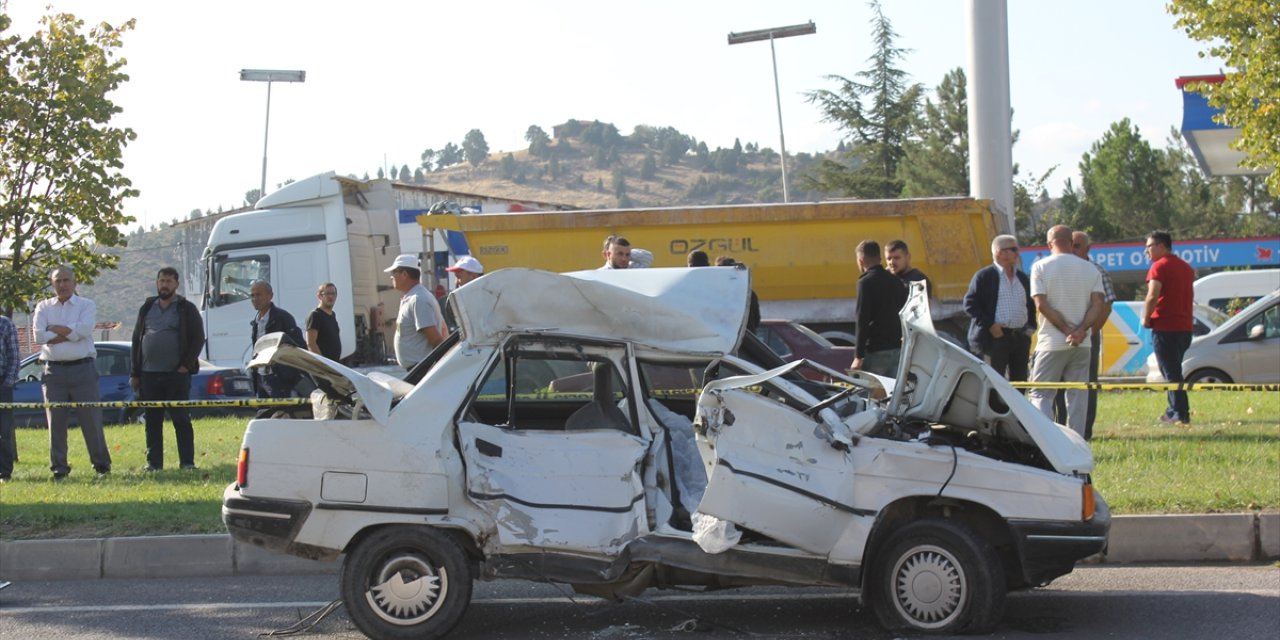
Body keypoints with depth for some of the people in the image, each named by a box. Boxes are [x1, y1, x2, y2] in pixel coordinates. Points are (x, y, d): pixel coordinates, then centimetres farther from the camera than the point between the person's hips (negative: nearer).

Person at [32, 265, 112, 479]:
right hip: (54, 371, 2)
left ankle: (102, 465, 7)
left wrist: (54, 329, -7)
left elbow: (83, 330, -15)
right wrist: (70, 333, -9)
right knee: (55, 421, 3)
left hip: (82, 369, -2)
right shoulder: (43, 307, 10)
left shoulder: (87, 306, 5)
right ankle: (59, 468, 10)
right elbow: (39, 335, -6)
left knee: (91, 420, 0)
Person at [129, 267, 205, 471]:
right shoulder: (147, 309, 15)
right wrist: (134, 373, 9)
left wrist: (186, 365, -12)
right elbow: (136, 341, 15)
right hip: (148, 375, 4)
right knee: (152, 421, 5)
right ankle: (154, 462, 10)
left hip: (176, 374, -4)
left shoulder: (186, 309, 3)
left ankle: (187, 462, 0)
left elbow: (198, 339, -2)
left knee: (181, 420, -3)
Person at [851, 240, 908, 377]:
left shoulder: (866, 282, -9)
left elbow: (863, 321, -13)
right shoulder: (896, 281, 13)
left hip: (876, 351, -7)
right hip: (898, 349, 7)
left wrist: (858, 356, -13)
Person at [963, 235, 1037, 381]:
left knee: (1020, 381, 8)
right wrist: (989, 325, -14)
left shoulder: (1023, 278, 17)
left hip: (1021, 337, 6)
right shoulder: (984, 276, -1)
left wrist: (1030, 327, 9)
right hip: (996, 337, -6)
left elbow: (1031, 306, 25)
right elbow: (970, 304, -7)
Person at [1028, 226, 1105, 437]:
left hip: (1052, 343, -3)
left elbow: (1042, 305, -10)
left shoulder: (1040, 267, -2)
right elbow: (1098, 304, -3)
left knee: (1040, 393, 2)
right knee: (1077, 396, 8)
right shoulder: (1090, 269, 7)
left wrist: (1067, 330, -9)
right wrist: (1081, 330, -11)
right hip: (1082, 344, 3)